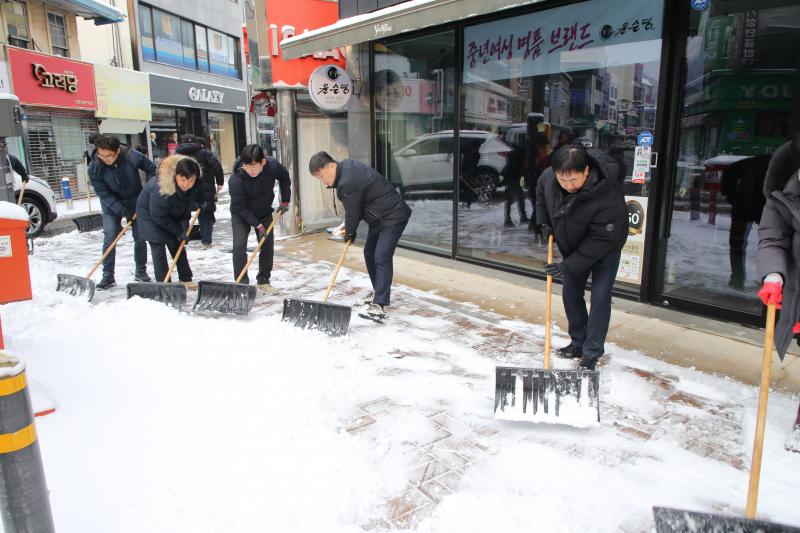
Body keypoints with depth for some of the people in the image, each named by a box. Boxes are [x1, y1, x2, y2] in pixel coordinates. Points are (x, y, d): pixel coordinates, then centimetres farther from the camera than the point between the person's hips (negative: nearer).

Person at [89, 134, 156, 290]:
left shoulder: (133, 157, -23)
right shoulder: (94, 168, -21)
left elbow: (152, 170, -5)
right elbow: (103, 194, -19)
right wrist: (123, 211, -26)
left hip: (135, 201, 0)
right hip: (112, 205, 0)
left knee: (140, 237, 1)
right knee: (109, 238, -10)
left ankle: (141, 272, 18)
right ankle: (108, 276, -1)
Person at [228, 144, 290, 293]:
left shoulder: (273, 165, -24)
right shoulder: (235, 180, -33)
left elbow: (284, 178, 0)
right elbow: (240, 207, -24)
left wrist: (285, 201, -2)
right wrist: (258, 225, -26)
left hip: (265, 213, 3)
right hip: (241, 215, -3)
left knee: (268, 246, 1)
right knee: (239, 246, -17)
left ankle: (263, 281, 15)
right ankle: (241, 284, -9)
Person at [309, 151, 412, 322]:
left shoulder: (347, 183, -27)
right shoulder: (346, 166, 5)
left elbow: (352, 212, -16)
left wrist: (349, 232, 3)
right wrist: (348, 227, 9)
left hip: (393, 217, -11)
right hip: (380, 217, 11)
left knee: (382, 258, -18)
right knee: (369, 253, 16)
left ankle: (379, 306, -20)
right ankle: (378, 291, 32)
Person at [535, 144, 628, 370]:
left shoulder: (609, 198, -39)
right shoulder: (548, 176, -23)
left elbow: (600, 241, -32)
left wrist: (569, 266, -30)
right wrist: (545, 224, -3)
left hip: (605, 250, -6)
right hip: (573, 248, 6)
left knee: (600, 297, -9)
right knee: (571, 295, 11)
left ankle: (591, 353, 1)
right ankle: (579, 342, 28)